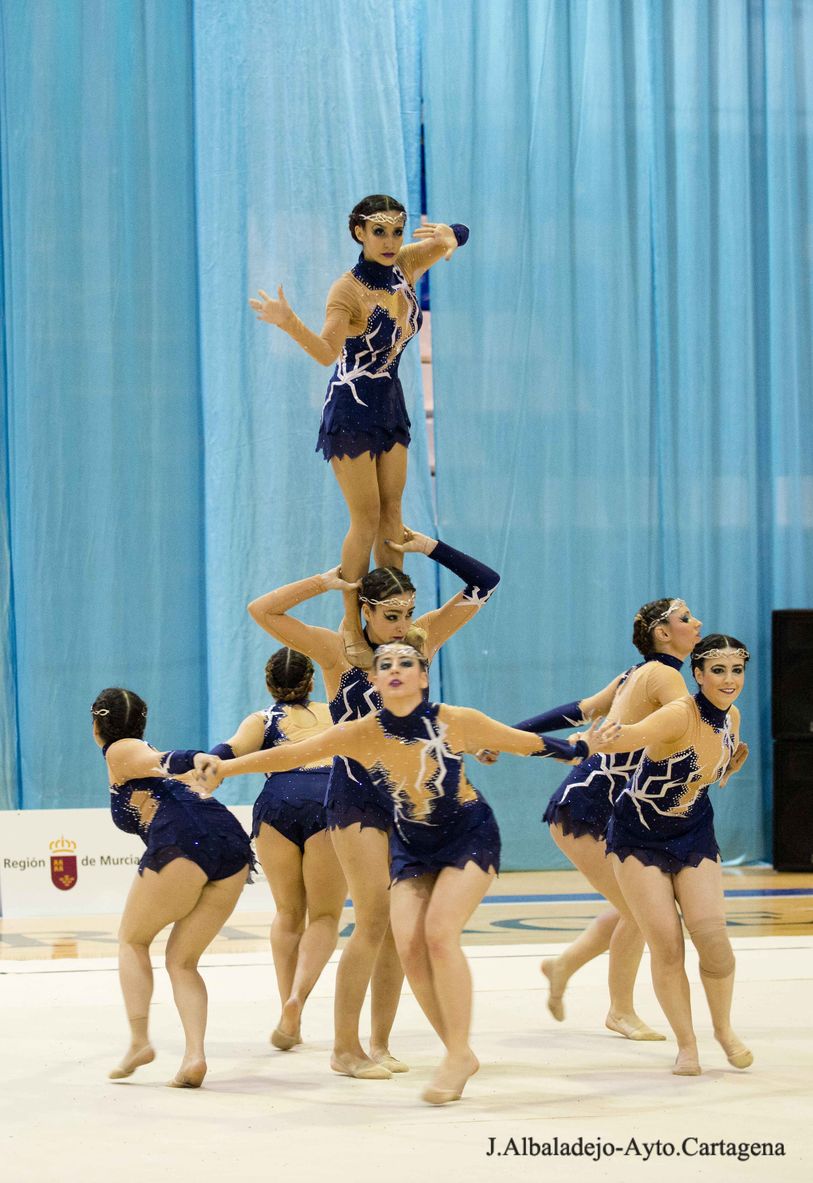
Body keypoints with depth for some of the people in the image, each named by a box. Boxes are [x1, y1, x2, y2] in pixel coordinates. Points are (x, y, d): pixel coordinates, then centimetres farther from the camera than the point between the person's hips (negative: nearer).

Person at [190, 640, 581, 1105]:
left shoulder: (458, 721, -20)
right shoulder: (363, 734, -16)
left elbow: (525, 743, -6)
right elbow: (292, 752, -22)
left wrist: (579, 750, 3)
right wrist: (227, 766, -33)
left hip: (470, 837, -3)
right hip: (412, 846, 3)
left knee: (440, 932, -22)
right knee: (409, 944, -13)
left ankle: (459, 1053, -11)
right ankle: (459, 1053, 2)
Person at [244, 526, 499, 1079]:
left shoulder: (420, 639, 6)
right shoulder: (340, 651, -5)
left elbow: (484, 584, 7)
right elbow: (262, 610, -13)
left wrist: (430, 547, -2)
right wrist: (325, 581, -14)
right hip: (358, 796, -5)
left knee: (399, 926, 5)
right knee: (374, 920, -12)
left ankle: (380, 1043, 13)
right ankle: (346, 1049, -5)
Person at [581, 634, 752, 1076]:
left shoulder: (731, 717, -4)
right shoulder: (680, 715, -25)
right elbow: (633, 734, -49)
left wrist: (734, 762, 0)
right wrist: (601, 738, -68)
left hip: (694, 835, 5)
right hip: (639, 836, -5)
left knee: (711, 935, -9)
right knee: (665, 943, -9)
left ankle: (724, 1028, 14)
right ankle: (686, 1044, 7)